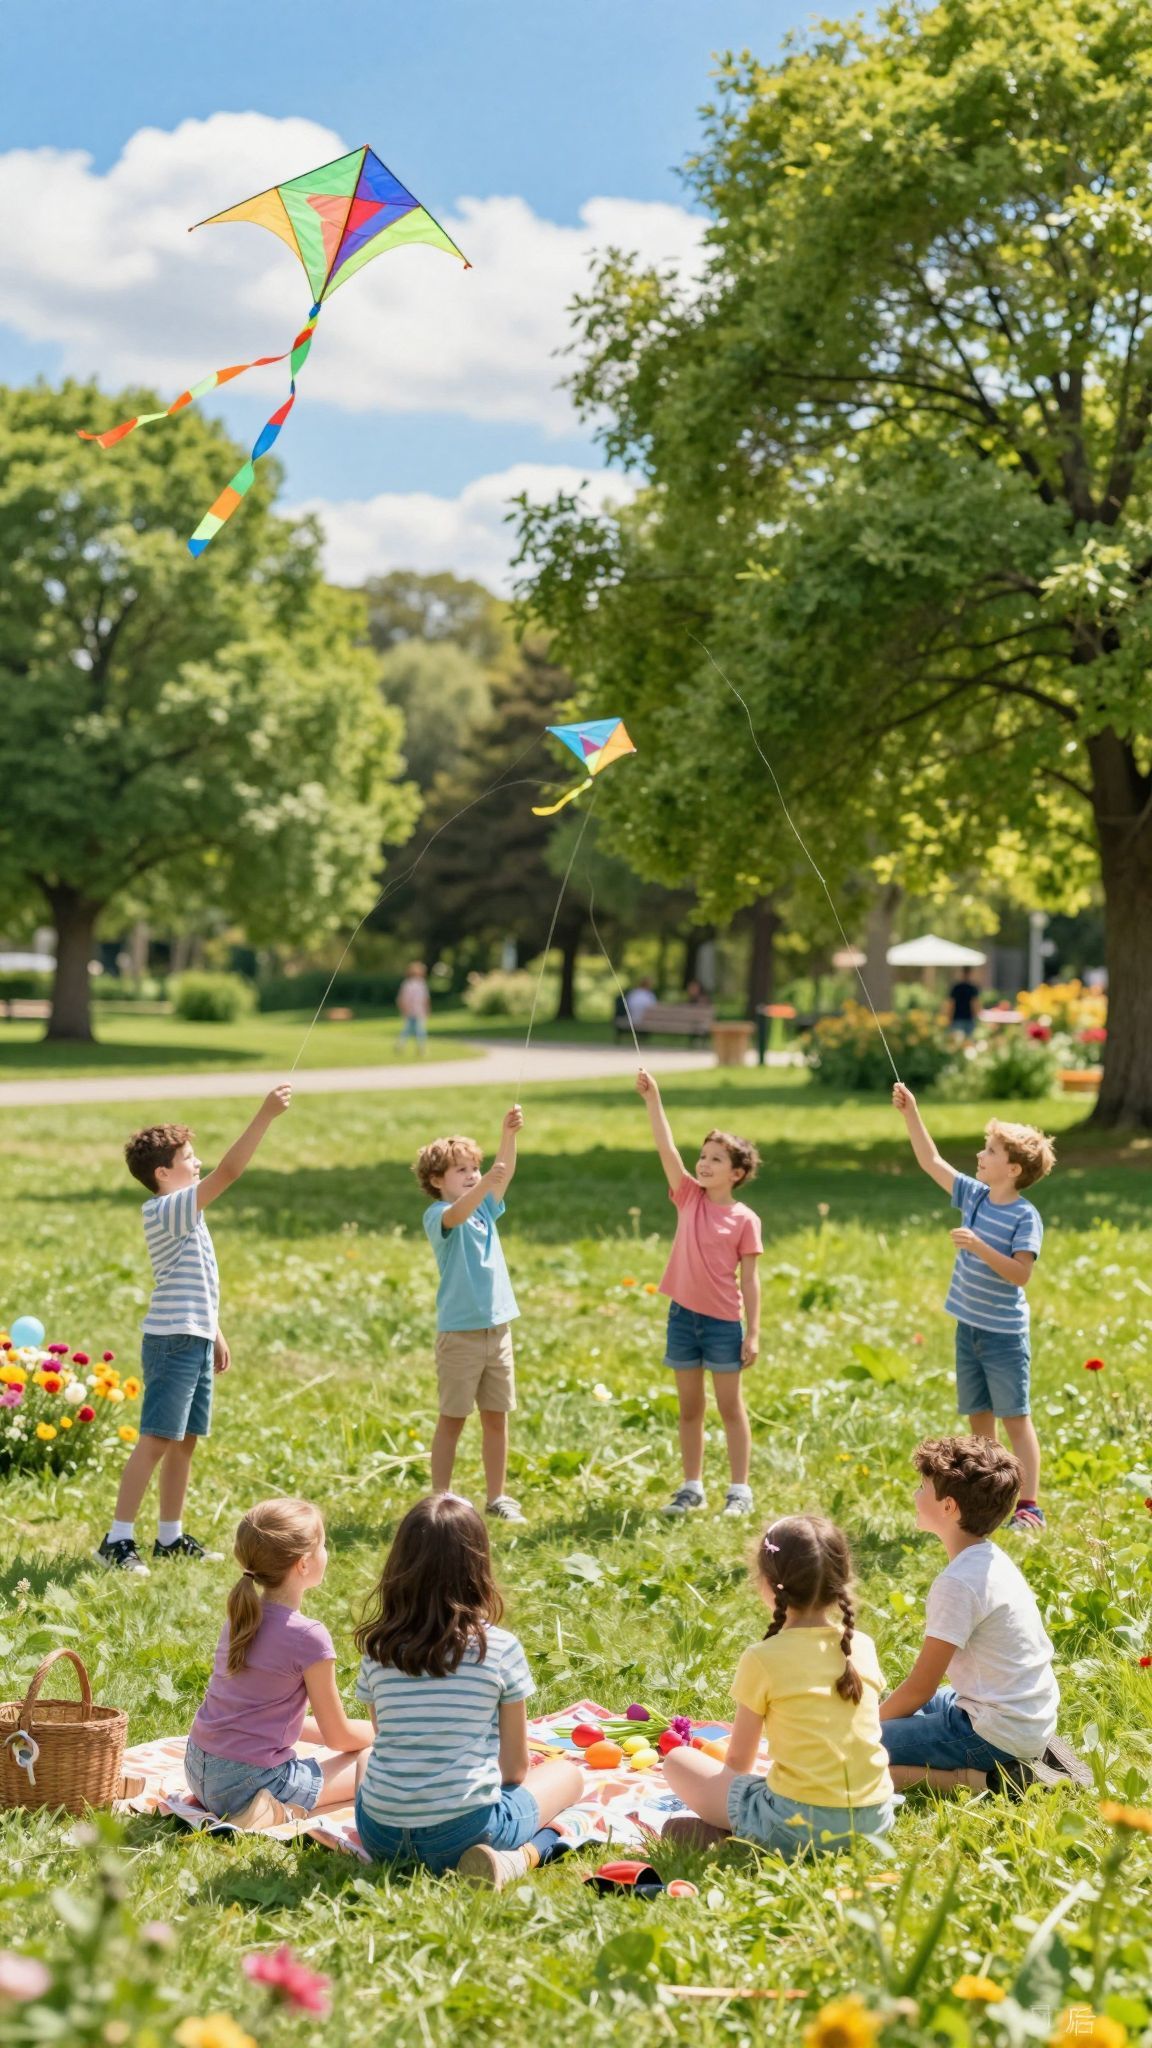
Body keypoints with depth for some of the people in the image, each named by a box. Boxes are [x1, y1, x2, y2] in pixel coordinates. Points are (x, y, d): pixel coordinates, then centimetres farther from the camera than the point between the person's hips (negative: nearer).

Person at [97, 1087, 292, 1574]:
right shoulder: (167, 1210, -15)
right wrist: (265, 1115, -28)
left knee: (184, 1441, 12)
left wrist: (214, 1333, 24)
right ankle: (117, 1540, -6)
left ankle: (171, 1537, 19)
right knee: (156, 1441, -9)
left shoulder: (184, 1214, 15)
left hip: (194, 1341, 10)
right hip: (173, 1342, -10)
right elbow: (228, 1172, -26)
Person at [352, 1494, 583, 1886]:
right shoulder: (501, 1649, -8)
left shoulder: (377, 1649, -1)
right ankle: (524, 1855, -4)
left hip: (381, 1837, 3)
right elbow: (515, 1769, 0)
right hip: (464, 1833, -2)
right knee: (567, 1773, 25)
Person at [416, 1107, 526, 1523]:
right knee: (452, 1419, 2)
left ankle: (497, 1497, 18)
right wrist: (485, 1181, -48)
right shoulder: (437, 1215, -9)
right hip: (459, 1332, -6)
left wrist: (509, 1133, -21)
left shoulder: (485, 1208, 10)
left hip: (498, 1328, 6)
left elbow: (504, 1173, -4)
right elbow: (456, 1213, -32)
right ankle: (441, 1499, 9)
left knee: (496, 1417, 10)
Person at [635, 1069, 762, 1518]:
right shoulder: (689, 1196, 2)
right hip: (683, 1315, 4)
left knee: (731, 1408, 6)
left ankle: (740, 1490, 13)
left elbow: (749, 1280, -5)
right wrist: (652, 1099, -16)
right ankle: (692, 1487, 20)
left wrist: (753, 1333, -7)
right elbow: (666, 1148, -7)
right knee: (689, 1408, 12)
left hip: (723, 1322, -4)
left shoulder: (744, 1219, -7)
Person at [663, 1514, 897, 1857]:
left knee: (678, 1761, 12)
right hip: (876, 1819, 4)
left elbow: (738, 1760, 3)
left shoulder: (763, 1659, -7)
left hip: (799, 1824, -4)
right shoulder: (863, 1647, 6)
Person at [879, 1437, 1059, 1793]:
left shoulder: (957, 1584, -21)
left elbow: (920, 1687, -14)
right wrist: (882, 1711, 14)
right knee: (893, 1710, 29)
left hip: (997, 1734, -10)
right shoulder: (991, 1560, 8)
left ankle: (983, 1780, -12)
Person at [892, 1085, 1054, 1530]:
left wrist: (979, 1246, -32)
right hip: (969, 1329, 7)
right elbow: (931, 1161, 9)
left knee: (1016, 1419, -1)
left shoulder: (1025, 1218, -16)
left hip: (1004, 1334, -7)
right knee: (977, 1418, 13)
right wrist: (910, 1114, 2)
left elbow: (1020, 1273, -24)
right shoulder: (974, 1195, 3)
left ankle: (1029, 1506, 4)